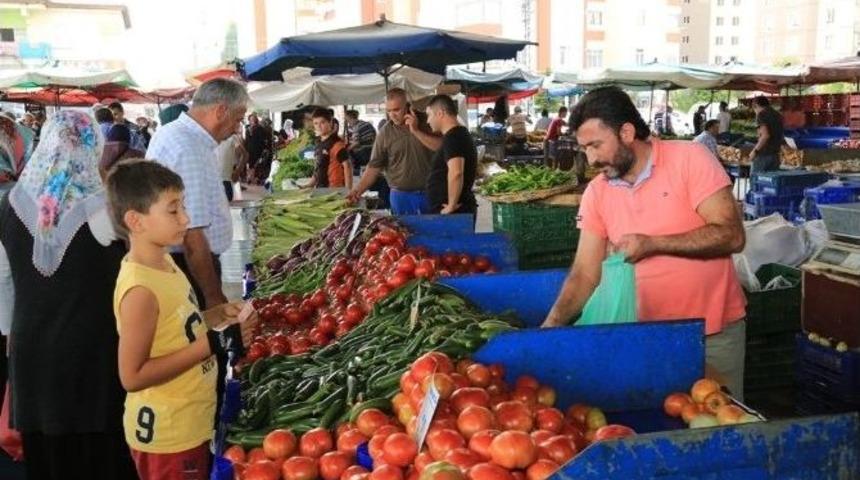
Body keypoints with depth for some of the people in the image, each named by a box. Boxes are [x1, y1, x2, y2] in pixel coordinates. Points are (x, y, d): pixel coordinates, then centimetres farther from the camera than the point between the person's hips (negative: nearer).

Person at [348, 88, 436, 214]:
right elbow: (374, 166, 0)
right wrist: (359, 190, -11)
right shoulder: (385, 133, -1)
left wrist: (416, 132, -16)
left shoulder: (425, 123, -1)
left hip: (429, 193, 0)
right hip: (401, 196, 0)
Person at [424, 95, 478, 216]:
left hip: (456, 211, -10)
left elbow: (456, 173, -30)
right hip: (462, 209, 10)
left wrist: (452, 205, -23)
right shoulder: (460, 134, 15)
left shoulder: (453, 137, -17)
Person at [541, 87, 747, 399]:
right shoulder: (596, 194, -1)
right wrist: (552, 324, -16)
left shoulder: (689, 159, -12)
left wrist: (652, 244, -23)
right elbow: (585, 273, -1)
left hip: (714, 332, -3)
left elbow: (731, 236, -17)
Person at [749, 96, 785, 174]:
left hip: (763, 155, -7)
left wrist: (755, 150, -14)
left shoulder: (761, 114, -8)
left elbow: (765, 135, -19)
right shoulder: (778, 115, 15)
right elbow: (781, 137, 20)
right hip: (775, 155, 7)